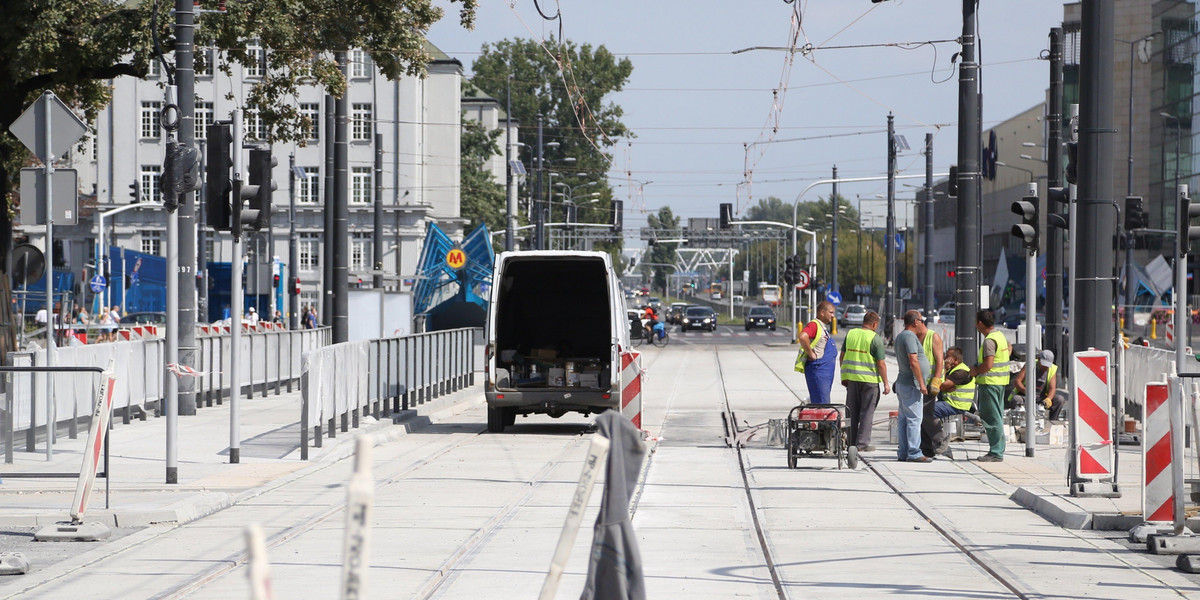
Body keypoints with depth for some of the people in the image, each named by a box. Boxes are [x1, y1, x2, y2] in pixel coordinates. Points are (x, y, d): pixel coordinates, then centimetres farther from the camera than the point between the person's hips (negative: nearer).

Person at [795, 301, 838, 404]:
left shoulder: (824, 327, 19)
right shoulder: (814, 325, -13)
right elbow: (803, 337, -32)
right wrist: (811, 354, -25)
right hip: (817, 369, -10)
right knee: (822, 403, -13)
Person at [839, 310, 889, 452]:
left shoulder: (850, 334, 5)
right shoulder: (875, 339, -10)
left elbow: (842, 357, 9)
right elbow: (881, 364, -11)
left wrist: (844, 377, 18)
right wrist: (886, 383, -4)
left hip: (852, 379, 5)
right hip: (869, 380, -5)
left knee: (852, 412, 12)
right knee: (867, 412, 2)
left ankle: (850, 441, 16)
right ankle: (862, 443, 1)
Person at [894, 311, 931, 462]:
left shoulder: (901, 336, 18)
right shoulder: (910, 336, -14)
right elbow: (913, 361, -21)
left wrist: (921, 336, 23)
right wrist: (921, 383, -19)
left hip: (902, 383, 10)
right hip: (911, 384, -10)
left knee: (904, 419, 11)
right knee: (914, 419, -10)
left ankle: (903, 452, 13)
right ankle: (914, 453, -11)